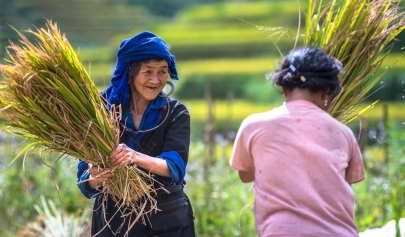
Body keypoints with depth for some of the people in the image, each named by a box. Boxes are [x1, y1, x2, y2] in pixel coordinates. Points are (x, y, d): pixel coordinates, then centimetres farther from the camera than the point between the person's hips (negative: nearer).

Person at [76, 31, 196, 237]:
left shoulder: (175, 113, -5)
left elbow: (175, 166, -18)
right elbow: (85, 173, -11)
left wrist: (136, 158, -36)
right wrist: (94, 179, -33)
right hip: (114, 219, 0)